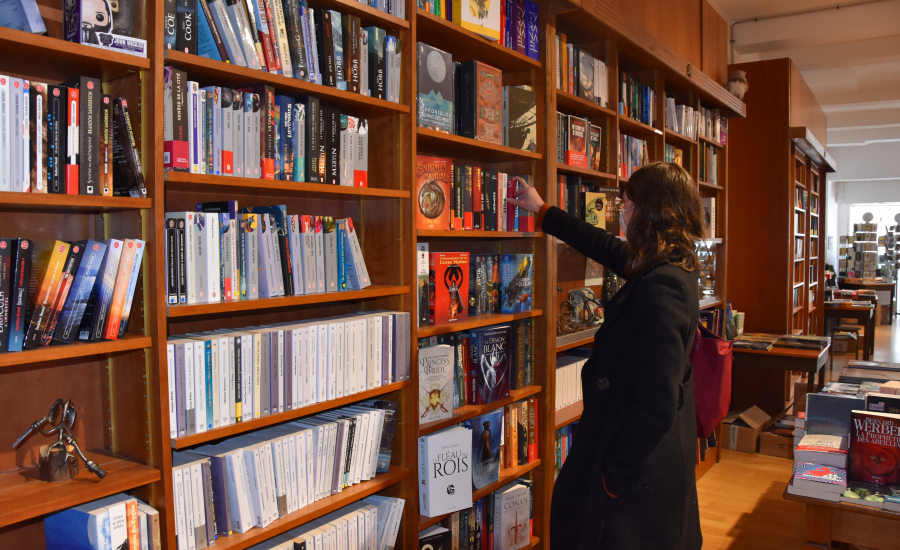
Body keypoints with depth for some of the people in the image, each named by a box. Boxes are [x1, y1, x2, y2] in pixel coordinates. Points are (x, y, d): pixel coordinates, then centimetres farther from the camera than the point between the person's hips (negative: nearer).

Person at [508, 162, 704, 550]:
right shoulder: (676, 269, 2)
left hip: (638, 471, -9)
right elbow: (607, 248, 18)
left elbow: (655, 406, -30)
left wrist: (615, 475, -18)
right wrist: (542, 212, 28)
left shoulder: (659, 288, -29)